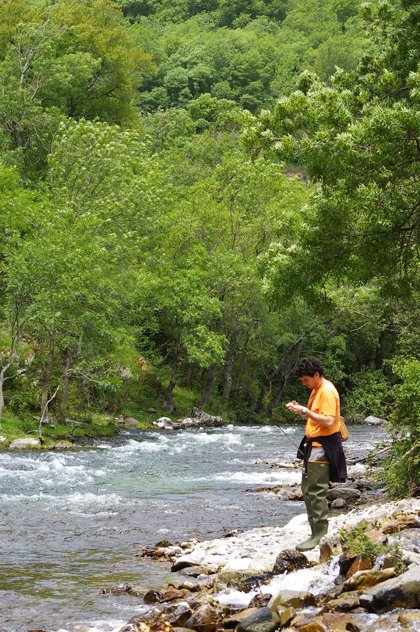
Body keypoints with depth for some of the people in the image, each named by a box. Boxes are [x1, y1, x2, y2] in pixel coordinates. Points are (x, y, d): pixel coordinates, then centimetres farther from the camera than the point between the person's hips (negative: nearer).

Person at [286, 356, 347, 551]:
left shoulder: (327, 392, -16)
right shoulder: (316, 390, 16)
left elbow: (328, 421, -23)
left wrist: (306, 411, -21)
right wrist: (300, 410, 6)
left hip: (322, 448, -11)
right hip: (313, 446, 11)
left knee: (316, 492, -10)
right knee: (308, 490, 14)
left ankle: (320, 536, -7)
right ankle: (316, 532, 20)